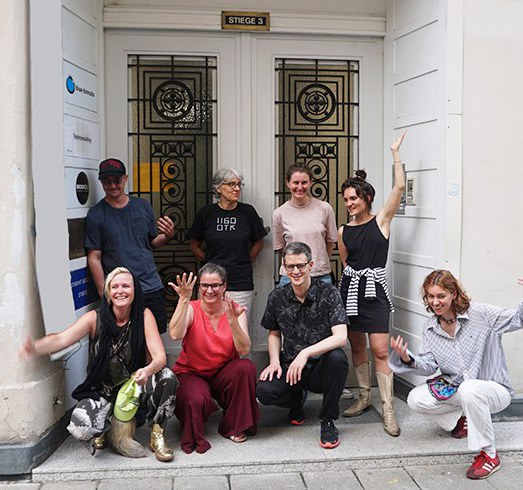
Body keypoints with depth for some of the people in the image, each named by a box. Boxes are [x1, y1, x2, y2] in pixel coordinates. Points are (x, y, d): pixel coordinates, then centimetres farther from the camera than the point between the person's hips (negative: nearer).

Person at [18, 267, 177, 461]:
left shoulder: (144, 315, -10)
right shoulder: (95, 318, -10)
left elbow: (160, 357, -18)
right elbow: (61, 339, -23)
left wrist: (148, 371, -43)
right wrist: (35, 347, -46)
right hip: (102, 390, 0)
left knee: (167, 377, -30)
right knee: (80, 428, -28)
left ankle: (156, 435, -7)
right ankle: (111, 426, 8)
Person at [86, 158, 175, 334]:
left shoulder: (143, 206, 8)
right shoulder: (96, 214, -3)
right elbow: (94, 258, -3)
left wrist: (168, 236, -7)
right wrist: (104, 294, -8)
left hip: (152, 287, 3)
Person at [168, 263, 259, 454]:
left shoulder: (235, 311, -6)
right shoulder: (191, 309, -11)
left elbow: (244, 349, -19)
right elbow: (175, 335, -32)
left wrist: (232, 321, -34)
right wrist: (184, 299, -36)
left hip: (224, 374, 3)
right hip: (191, 373, -3)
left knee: (246, 367, -28)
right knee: (195, 400, -35)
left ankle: (234, 427, -8)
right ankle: (193, 436, 3)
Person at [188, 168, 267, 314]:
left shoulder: (247, 212, 1)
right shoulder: (206, 213, 1)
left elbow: (258, 243, 13)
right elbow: (194, 245, 12)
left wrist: (246, 262, 7)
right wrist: (208, 261, 5)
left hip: (241, 285, 0)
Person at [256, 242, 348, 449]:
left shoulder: (328, 294, -10)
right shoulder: (277, 298, 1)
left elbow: (341, 337, -20)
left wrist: (306, 353, -30)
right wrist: (274, 361, -2)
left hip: (321, 366, -2)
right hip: (290, 365, 2)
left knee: (337, 358, -36)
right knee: (264, 390, -27)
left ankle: (328, 421, -12)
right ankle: (297, 399, 12)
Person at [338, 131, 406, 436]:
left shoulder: (382, 220, 0)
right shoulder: (343, 232, 9)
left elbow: (400, 187, -9)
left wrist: (396, 153, -5)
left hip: (374, 288, -4)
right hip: (350, 288, 4)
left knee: (380, 350, -7)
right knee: (357, 346, 10)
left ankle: (389, 409, -1)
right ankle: (365, 397, 25)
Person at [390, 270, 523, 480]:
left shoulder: (481, 314, -15)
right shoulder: (430, 327, 1)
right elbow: (429, 366, -4)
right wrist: (408, 359, -25)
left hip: (494, 389, -5)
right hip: (455, 388, 5)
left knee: (469, 389, -40)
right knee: (416, 399, -15)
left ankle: (489, 455, -21)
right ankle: (462, 419, 9)